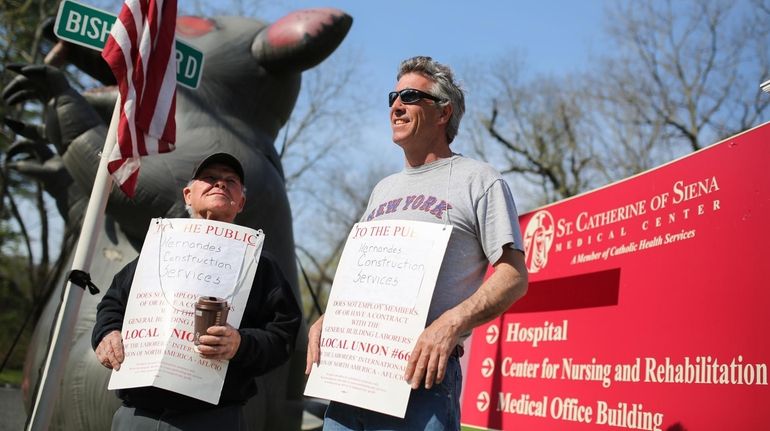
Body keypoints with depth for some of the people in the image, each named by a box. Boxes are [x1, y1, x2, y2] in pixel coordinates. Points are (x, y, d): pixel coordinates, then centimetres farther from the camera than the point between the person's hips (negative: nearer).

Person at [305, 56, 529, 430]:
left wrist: (451, 323, -22)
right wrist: (324, 321, 7)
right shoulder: (384, 190, 23)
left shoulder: (478, 181, 1)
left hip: (422, 370, -6)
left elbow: (514, 275, -8)